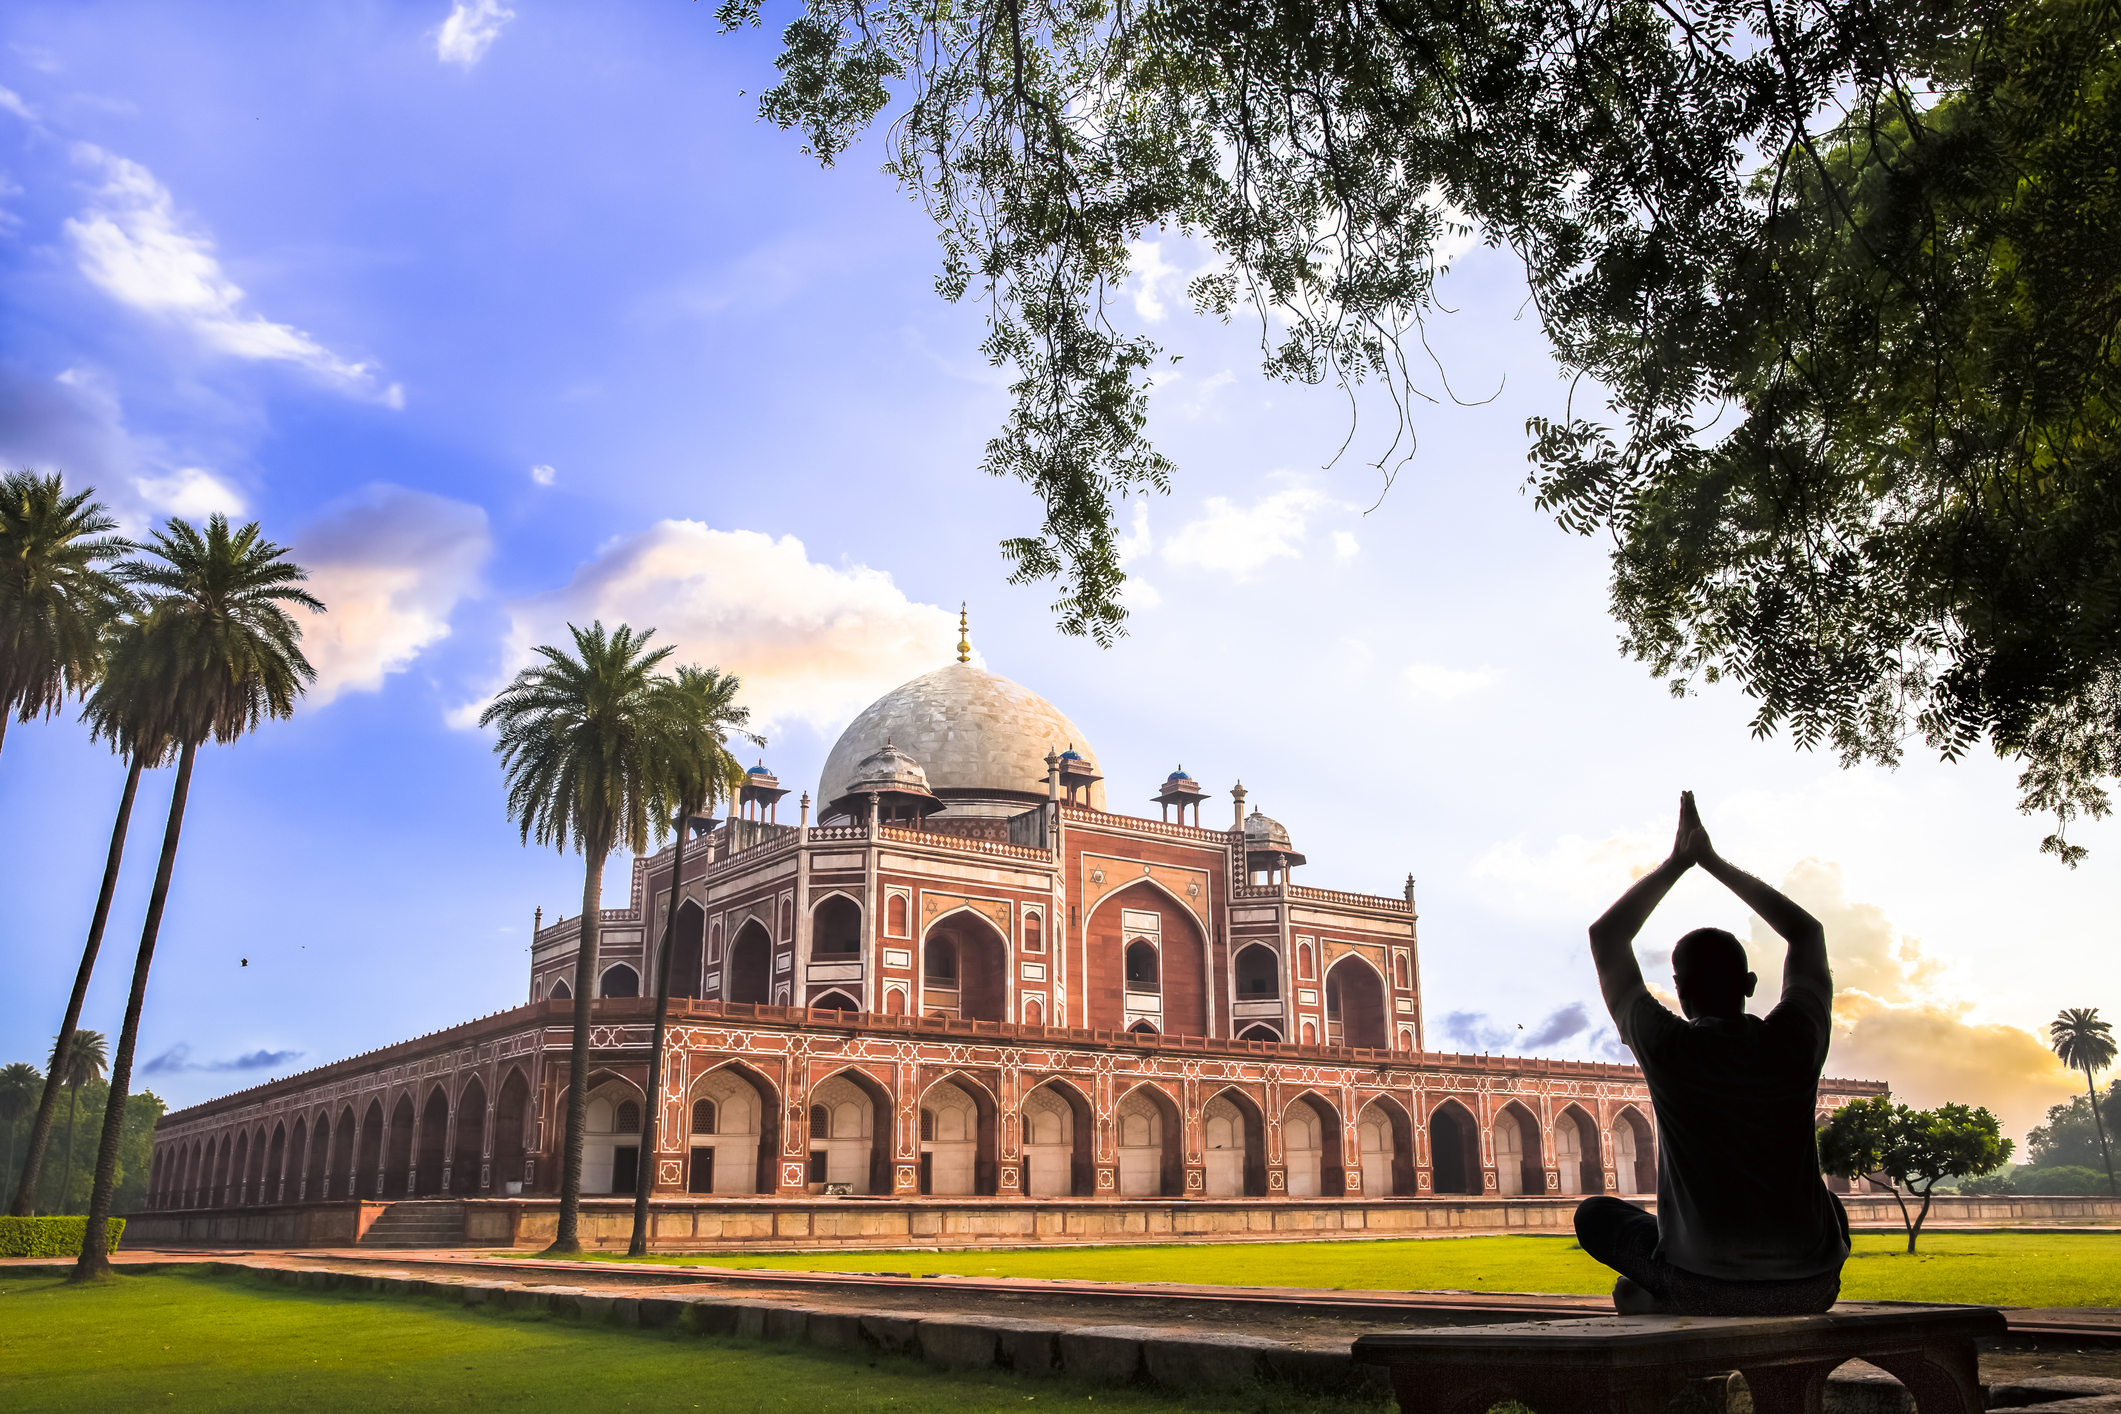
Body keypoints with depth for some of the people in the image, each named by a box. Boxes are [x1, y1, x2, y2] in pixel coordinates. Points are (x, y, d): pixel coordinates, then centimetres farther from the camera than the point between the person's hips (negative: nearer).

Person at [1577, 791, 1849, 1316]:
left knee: (1596, 1214, 23)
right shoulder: (1795, 1041, -5)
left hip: (1703, 1289, -2)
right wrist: (1715, 862, 17)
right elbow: (1807, 931, 14)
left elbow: (1606, 937, 4)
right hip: (1810, 1287, 2)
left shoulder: (1668, 1048, -11)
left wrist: (1676, 862, 10)